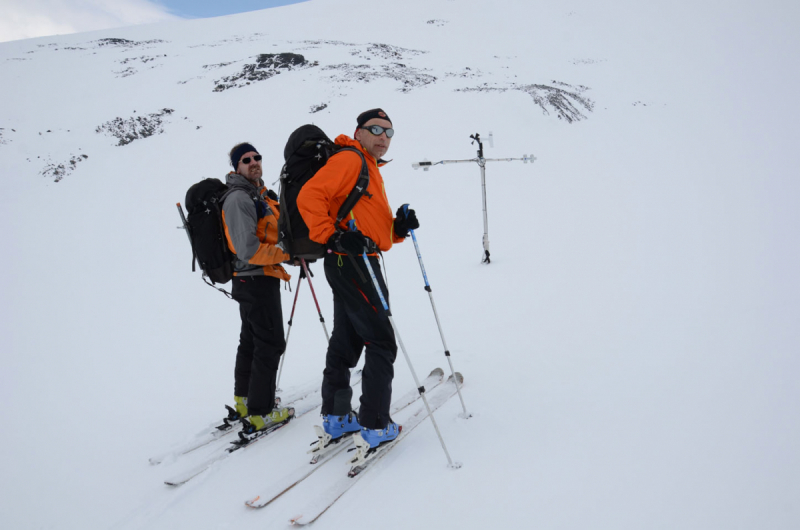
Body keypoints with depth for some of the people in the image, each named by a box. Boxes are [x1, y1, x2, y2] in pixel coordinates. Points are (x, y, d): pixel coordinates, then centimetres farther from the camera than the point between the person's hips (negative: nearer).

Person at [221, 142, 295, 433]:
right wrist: (288, 255, -21)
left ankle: (244, 401, 36)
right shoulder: (238, 199, -19)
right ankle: (260, 412, 2)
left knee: (251, 340, 20)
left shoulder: (260, 193, 12)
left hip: (254, 281, 11)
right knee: (270, 344, -5)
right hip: (257, 280, -11)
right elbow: (249, 250, -26)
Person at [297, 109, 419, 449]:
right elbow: (309, 197, -20)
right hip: (353, 264, -10)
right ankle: (375, 424, 1)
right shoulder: (349, 159, -7)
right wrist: (334, 237, -26)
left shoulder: (371, 171, 24)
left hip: (356, 265, 10)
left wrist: (399, 227, 1)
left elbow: (378, 229, 21)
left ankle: (336, 417, 25)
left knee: (346, 342, 15)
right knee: (382, 344, -6)